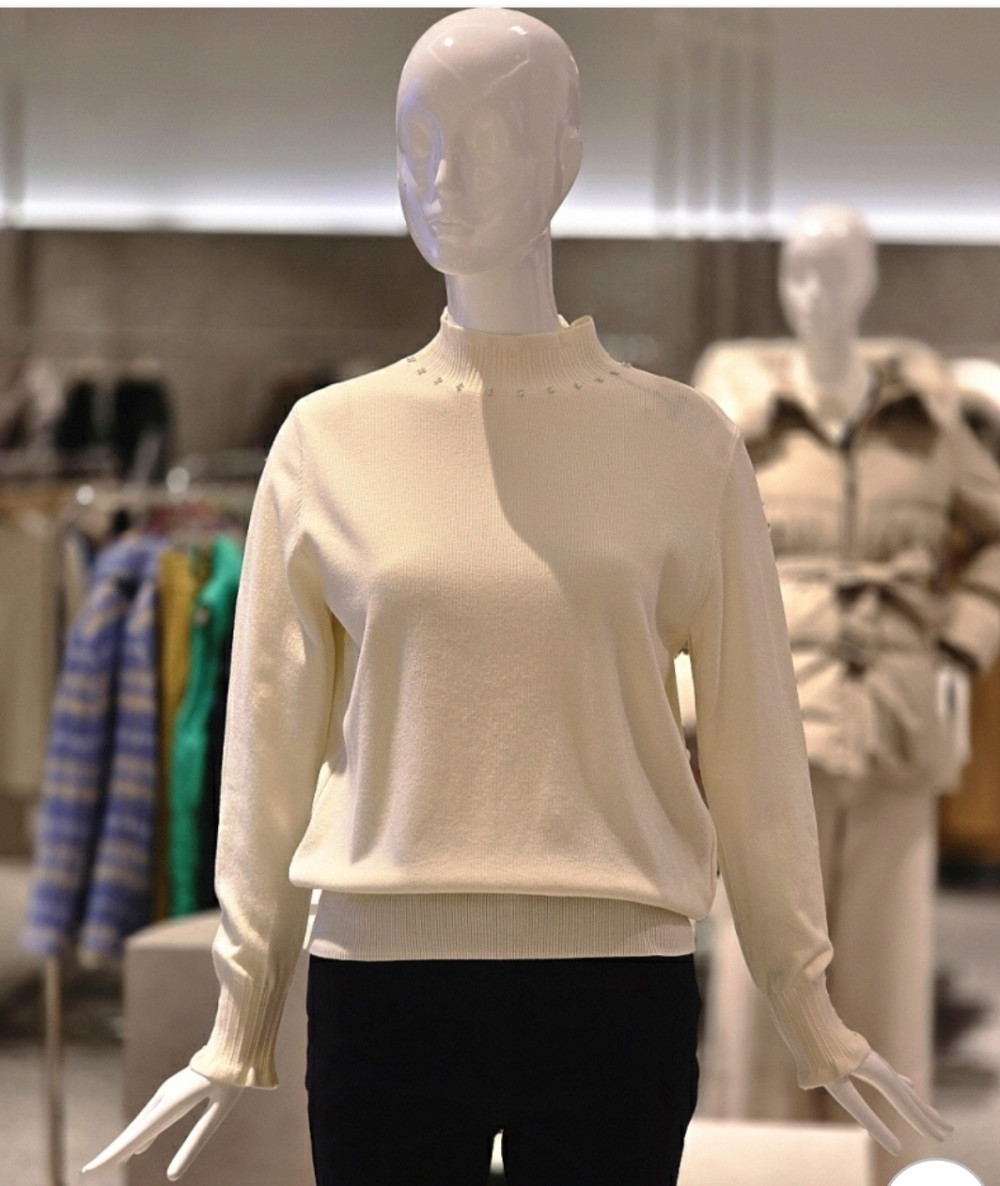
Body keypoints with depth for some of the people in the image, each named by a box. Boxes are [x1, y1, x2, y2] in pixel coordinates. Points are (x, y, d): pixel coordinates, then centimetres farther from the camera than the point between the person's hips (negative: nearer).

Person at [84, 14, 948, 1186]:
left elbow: (752, 739, 6)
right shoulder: (332, 440, 4)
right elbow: (272, 741, 7)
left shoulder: (684, 445, 2)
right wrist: (241, 1017, 8)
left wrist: (805, 1002, 8)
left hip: (615, 994, 0)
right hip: (381, 988, 1)